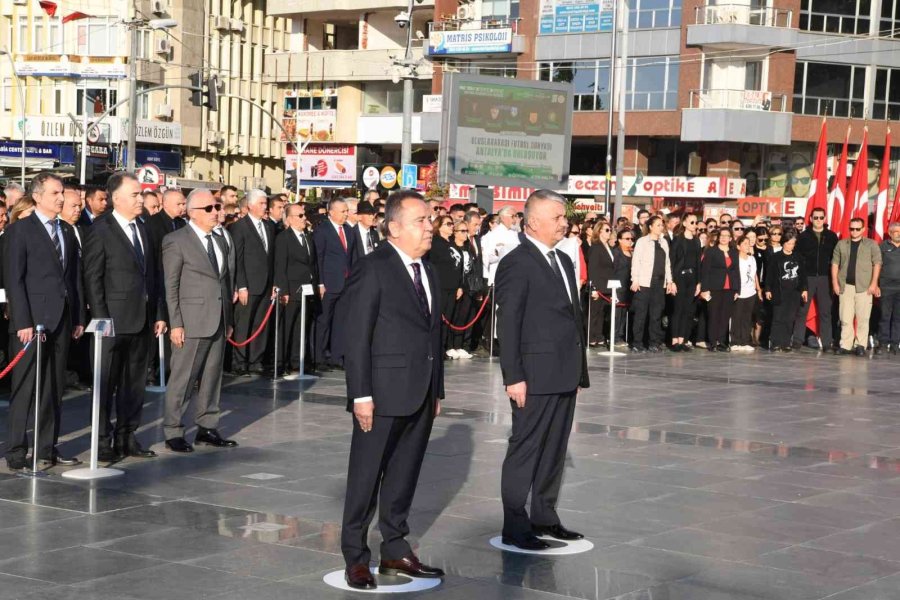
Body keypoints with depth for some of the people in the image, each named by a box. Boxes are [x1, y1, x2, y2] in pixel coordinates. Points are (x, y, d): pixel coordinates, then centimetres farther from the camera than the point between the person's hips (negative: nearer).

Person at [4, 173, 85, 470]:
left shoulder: (67, 231, 15)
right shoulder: (19, 230, -4)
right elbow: (13, 279, -9)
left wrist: (78, 317, 9)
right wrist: (23, 322, -15)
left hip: (61, 320, 6)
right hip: (33, 320, -6)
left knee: (54, 387, 9)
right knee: (25, 387, -3)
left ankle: (48, 447, 16)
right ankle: (16, 451, 2)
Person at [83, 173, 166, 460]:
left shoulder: (143, 230, 14)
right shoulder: (101, 231, -7)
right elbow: (93, 280, -9)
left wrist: (159, 314, 10)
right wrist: (101, 319, -14)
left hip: (142, 320, 7)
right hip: (114, 322, -6)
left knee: (134, 383, 11)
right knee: (106, 383, 1)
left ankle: (127, 437, 19)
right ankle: (103, 442, 8)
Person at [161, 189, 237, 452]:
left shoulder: (219, 242, 17)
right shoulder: (176, 241, -5)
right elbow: (171, 286, -8)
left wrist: (228, 320, 14)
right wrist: (175, 324, -13)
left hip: (218, 322, 7)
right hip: (191, 322, -7)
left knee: (212, 377, 11)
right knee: (183, 379, -4)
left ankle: (207, 428, 20)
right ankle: (173, 432, 4)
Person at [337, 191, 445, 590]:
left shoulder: (429, 273, 14)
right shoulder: (373, 270, -10)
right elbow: (355, 337, -12)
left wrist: (436, 391, 13)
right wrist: (361, 395, -16)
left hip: (421, 396, 7)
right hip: (384, 394, -7)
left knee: (404, 476, 13)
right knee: (366, 477, 2)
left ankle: (395, 550, 23)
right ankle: (355, 558, 10)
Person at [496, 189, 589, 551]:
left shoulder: (564, 261, 16)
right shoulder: (517, 264, -11)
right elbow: (508, 325, -14)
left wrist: (580, 371, 16)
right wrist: (514, 377, -19)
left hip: (565, 375, 8)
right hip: (536, 375, -8)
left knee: (554, 450, 15)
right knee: (525, 449, -2)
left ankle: (544, 518, 26)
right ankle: (515, 527, 5)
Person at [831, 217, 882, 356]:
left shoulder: (871, 244, 5)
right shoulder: (841, 244, 12)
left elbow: (877, 263, 1)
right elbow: (835, 263, 11)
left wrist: (874, 283, -6)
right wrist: (835, 282, 2)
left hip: (864, 287, -2)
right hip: (845, 286, 2)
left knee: (863, 318, -2)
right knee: (845, 318, 1)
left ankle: (861, 345, 4)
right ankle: (845, 345, 4)